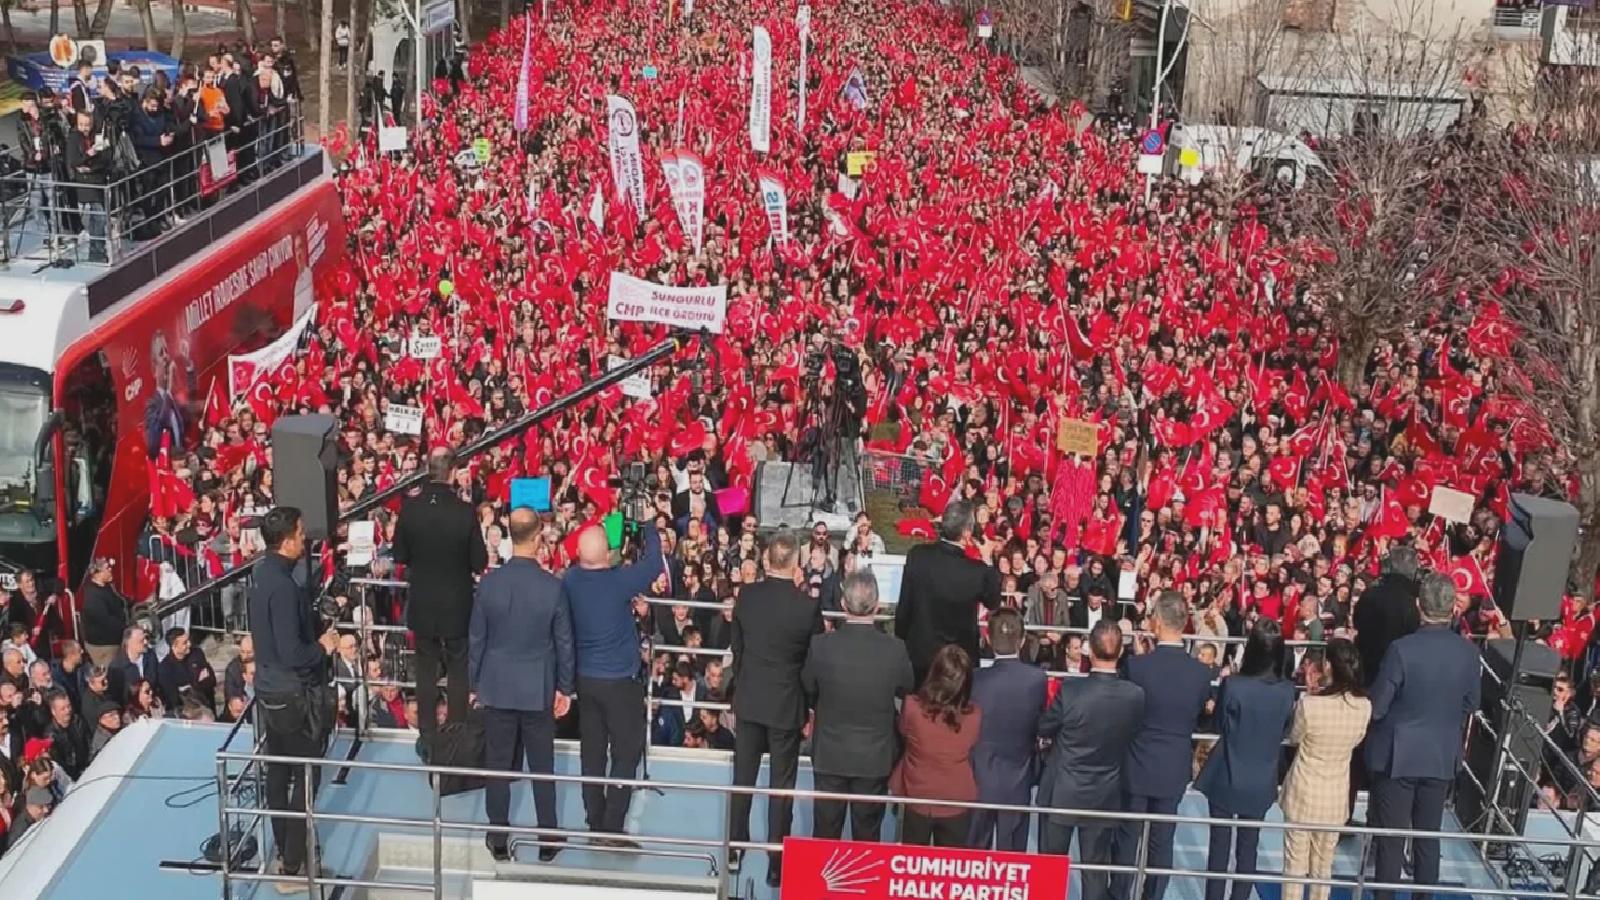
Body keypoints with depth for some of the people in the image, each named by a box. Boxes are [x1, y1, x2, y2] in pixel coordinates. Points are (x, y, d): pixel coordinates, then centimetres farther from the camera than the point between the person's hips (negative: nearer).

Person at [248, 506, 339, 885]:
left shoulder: (265, 574, 4)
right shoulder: (283, 586, -25)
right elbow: (292, 654, -27)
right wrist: (323, 646, -12)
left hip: (271, 690, 9)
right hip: (294, 696, -9)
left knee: (279, 772, 18)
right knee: (304, 778, 0)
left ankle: (285, 849, 32)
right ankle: (293, 867, 5)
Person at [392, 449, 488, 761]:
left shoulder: (409, 508, -12)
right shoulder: (465, 511, -19)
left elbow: (399, 556, -3)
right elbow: (480, 562, -12)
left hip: (421, 605, 2)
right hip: (457, 606, -2)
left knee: (426, 672, 14)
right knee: (458, 672, 12)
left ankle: (428, 739, 20)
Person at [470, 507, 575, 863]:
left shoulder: (489, 583, -10)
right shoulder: (552, 586, -13)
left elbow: (477, 639, -1)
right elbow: (564, 642, -5)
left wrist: (475, 683, 11)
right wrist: (565, 687, 8)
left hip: (497, 687, 1)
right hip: (538, 689, -1)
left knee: (498, 766, 11)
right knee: (542, 767, 10)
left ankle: (499, 839, 19)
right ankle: (548, 839, 18)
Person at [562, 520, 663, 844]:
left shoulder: (570, 581, -6)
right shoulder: (619, 581, -20)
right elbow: (653, 563, -6)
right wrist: (648, 527, 9)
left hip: (585, 680, 5)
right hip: (621, 681, -5)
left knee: (592, 754, 11)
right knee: (626, 754, 4)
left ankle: (596, 826, 17)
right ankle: (611, 829, 2)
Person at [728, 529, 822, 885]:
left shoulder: (746, 596, -8)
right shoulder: (808, 605, -18)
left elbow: (737, 646, 4)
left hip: (748, 699, 3)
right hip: (787, 703, -3)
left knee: (743, 777, 16)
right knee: (781, 784, 5)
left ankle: (736, 845, 27)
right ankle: (776, 861, 10)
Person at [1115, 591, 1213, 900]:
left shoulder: (1136, 665, -18)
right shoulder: (1201, 672, -10)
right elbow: (1199, 717, 3)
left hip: (1137, 767, -2)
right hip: (1175, 769, 2)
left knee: (1128, 840, 10)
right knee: (1162, 842, 12)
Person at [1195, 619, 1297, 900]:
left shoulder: (1232, 685, -21)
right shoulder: (1287, 690, -11)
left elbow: (1220, 725, -4)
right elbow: (1285, 732, 4)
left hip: (1226, 778, -2)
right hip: (1262, 782, 2)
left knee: (1220, 846, 10)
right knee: (1248, 848, 14)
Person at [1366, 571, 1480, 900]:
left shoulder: (1402, 649, -21)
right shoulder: (1468, 653, -8)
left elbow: (1376, 707, -15)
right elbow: (1471, 705, 6)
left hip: (1398, 755, -4)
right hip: (1442, 756, 4)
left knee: (1391, 838, 5)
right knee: (1429, 836, 15)